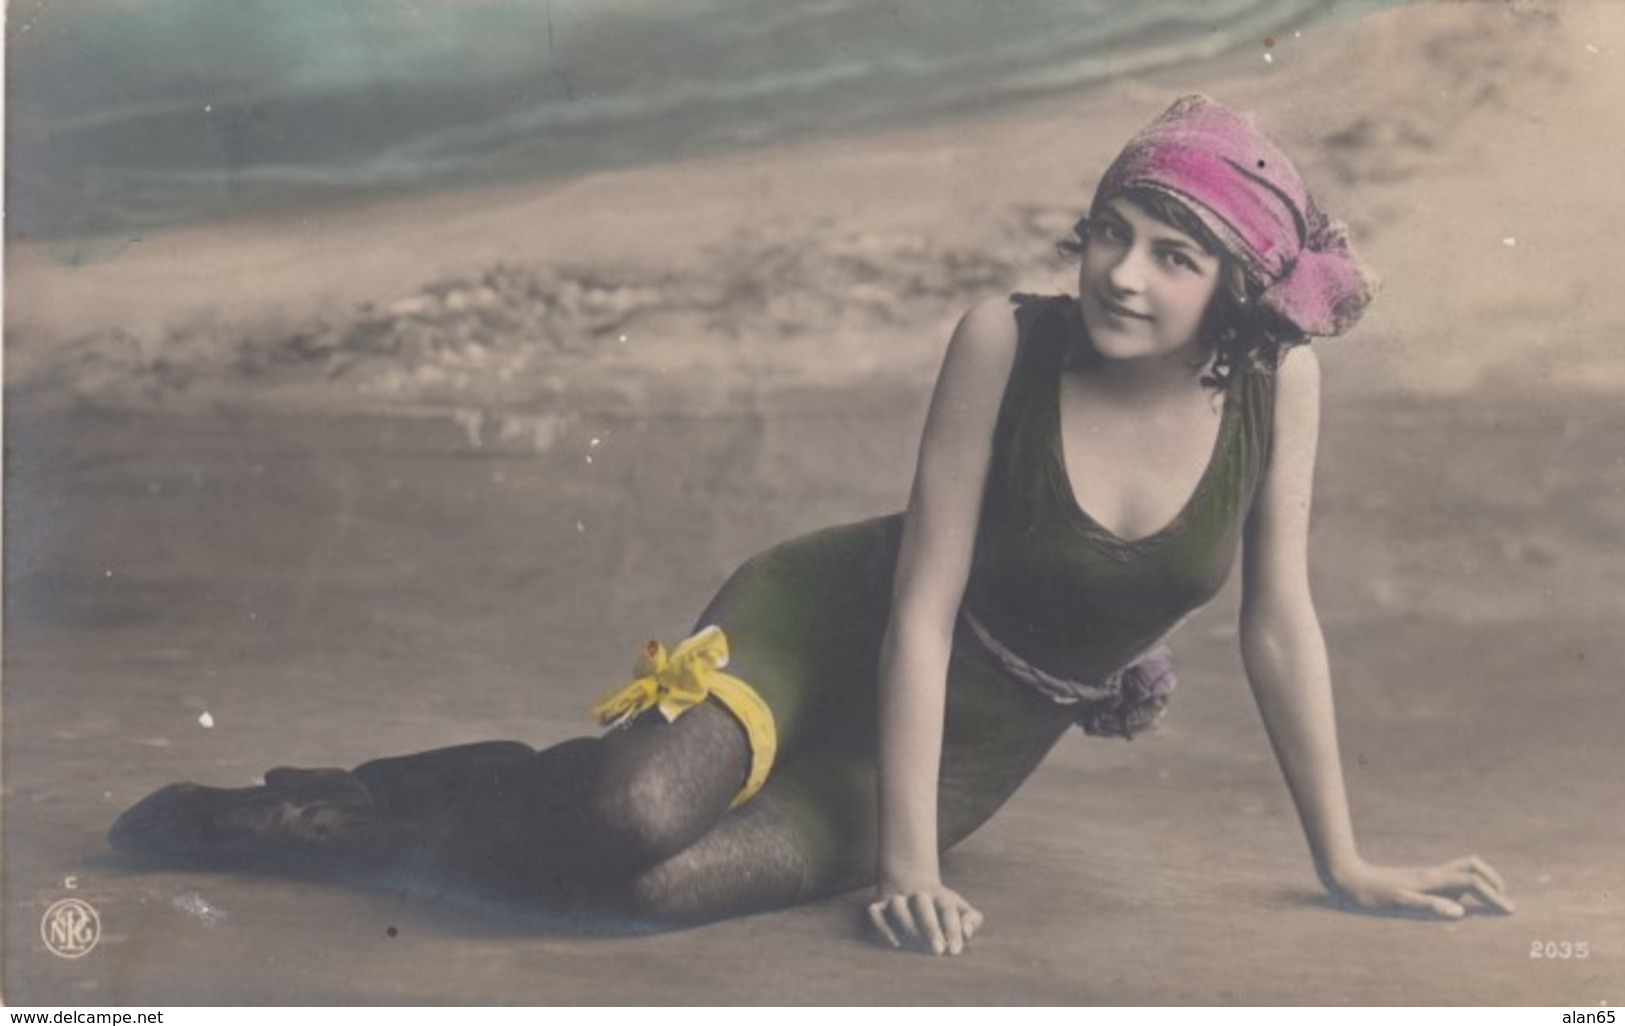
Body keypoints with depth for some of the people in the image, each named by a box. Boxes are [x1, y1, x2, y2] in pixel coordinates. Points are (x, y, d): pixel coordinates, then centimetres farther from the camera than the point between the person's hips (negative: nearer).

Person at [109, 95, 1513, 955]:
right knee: (632, 809, -31)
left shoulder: (1276, 384, -13)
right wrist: (912, 868, -21)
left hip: (982, 738, 2)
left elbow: (1280, 622, -4)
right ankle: (321, 803, 0)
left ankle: (380, 835, 6)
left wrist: (1346, 863, 1)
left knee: (665, 885, -22)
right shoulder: (1005, 342, -20)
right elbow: (923, 605, -19)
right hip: (836, 625, -2)